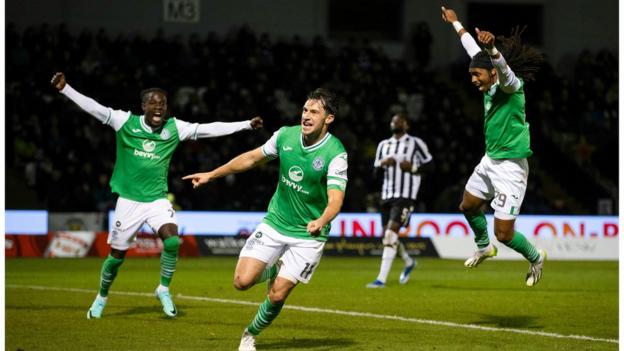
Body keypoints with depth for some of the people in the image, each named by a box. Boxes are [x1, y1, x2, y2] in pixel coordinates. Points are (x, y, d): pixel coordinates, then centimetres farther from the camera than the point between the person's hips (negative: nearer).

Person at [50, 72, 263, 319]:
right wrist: (65, 89, -20)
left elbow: (210, 129, -1)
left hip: (157, 199, 1)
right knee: (117, 254, 5)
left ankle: (164, 290, 0)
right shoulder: (126, 122, -6)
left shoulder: (174, 128, -1)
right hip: (129, 200, -1)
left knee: (172, 241, -23)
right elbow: (93, 108, -11)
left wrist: (246, 124, -5)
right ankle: (102, 298, 30)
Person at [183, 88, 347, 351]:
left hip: (308, 235, -4)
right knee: (242, 281, -9)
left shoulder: (335, 153, -19)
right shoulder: (286, 135, -5)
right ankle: (274, 270, 25)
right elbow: (252, 158, 12)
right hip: (275, 222, 4)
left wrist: (320, 222, -49)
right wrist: (211, 175, 14)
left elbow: (335, 200, -27)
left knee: (277, 295, -8)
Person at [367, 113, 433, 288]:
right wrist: (382, 164, -3)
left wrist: (413, 167, -14)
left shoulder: (416, 143, 0)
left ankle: (381, 279, -20)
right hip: (387, 195, 6)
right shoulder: (384, 145, 16)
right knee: (388, 236, 9)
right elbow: (375, 170, 18)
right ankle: (408, 262, 39)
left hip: (405, 196, -6)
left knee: (390, 234, -18)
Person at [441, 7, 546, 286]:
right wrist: (455, 23, 30)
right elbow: (474, 50, 18)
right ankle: (484, 248, 50)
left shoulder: (511, 86, -19)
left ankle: (536, 258, 22)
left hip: (509, 167, -9)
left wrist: (491, 47, -64)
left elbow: (503, 67, -44)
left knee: (504, 233, -6)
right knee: (468, 207, 25)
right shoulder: (490, 87, 2)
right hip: (489, 161, 9)